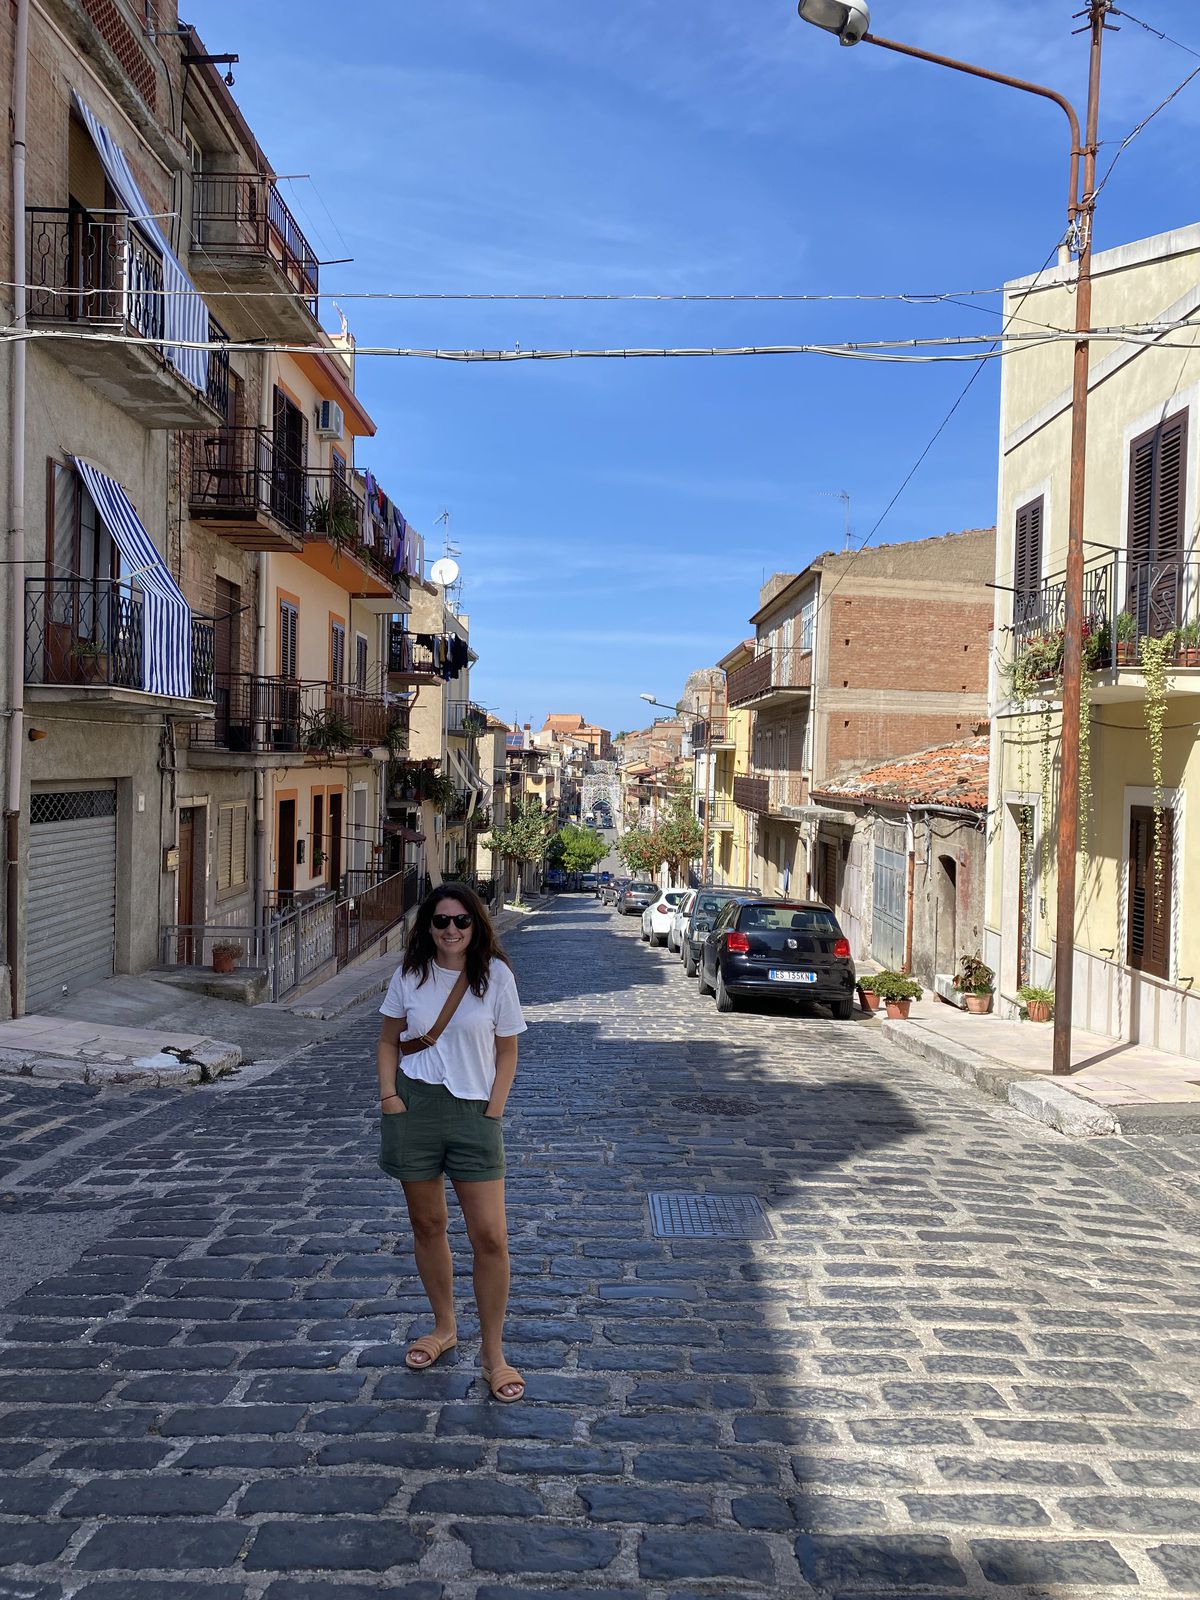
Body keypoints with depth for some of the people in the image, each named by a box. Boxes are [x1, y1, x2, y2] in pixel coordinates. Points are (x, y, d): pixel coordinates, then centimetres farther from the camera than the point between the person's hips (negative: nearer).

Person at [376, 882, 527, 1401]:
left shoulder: (495, 975, -3)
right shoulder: (410, 974, 2)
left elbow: (506, 1052, 2)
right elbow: (388, 1041, 11)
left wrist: (493, 1114, -5)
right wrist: (389, 1095, -3)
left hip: (473, 1111, -2)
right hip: (413, 1106, 2)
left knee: (490, 1237, -4)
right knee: (427, 1225, 13)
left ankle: (492, 1350, 12)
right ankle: (444, 1328, 34)